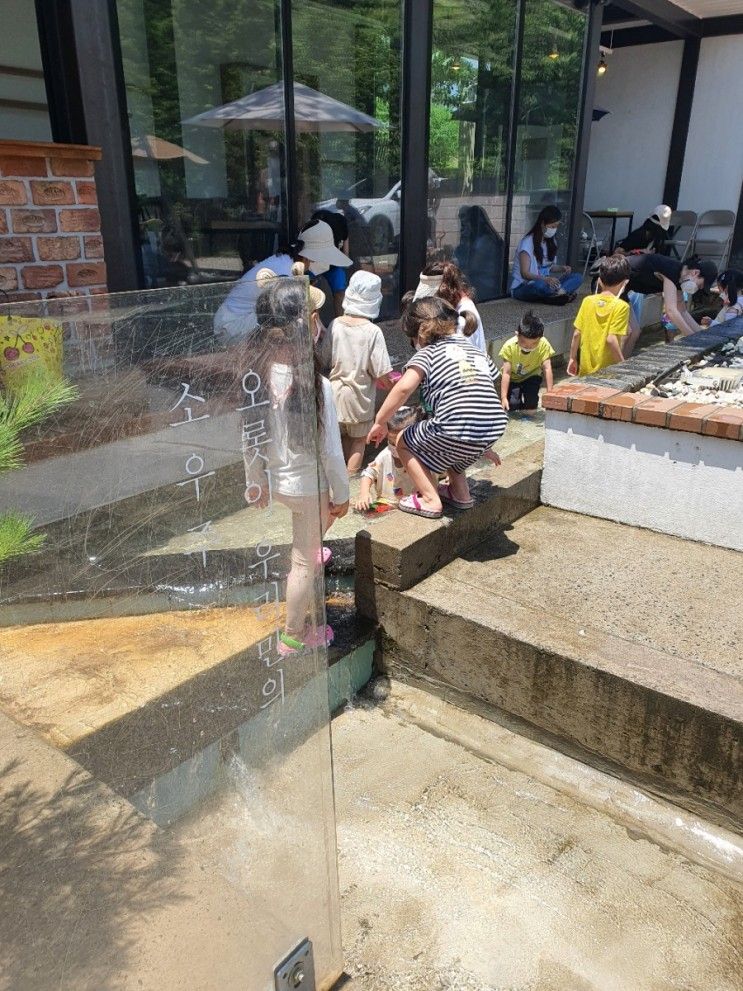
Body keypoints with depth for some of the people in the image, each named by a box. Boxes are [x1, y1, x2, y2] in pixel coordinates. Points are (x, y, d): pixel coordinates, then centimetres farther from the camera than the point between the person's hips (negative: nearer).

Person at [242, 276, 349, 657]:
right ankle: (293, 636, 30)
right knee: (304, 562, 13)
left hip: (274, 479, 6)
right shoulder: (315, 385, -28)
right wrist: (341, 493, -4)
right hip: (307, 484, -6)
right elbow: (329, 450, -19)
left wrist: (254, 481, 13)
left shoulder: (255, 374, -11)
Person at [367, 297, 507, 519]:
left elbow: (404, 387, -14)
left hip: (457, 431, -8)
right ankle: (460, 492, 34)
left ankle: (430, 500, 9)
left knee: (404, 442, 15)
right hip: (493, 431, 8)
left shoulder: (428, 353, 3)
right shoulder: (477, 352, 23)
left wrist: (380, 422, -5)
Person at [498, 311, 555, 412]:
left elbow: (547, 368, -27)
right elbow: (506, 372, -29)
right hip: (512, 378, -1)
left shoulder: (543, 345, -27)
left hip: (532, 376, 1)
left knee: (531, 404, -21)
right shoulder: (509, 346, -30)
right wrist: (503, 398, -35)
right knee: (513, 404, -19)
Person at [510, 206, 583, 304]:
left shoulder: (551, 241, 9)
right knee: (540, 285, -43)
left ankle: (557, 293, -32)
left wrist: (561, 268, -5)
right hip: (522, 287, -8)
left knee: (578, 277, -10)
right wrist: (545, 279, -37)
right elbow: (525, 273, -21)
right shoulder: (528, 242, -15)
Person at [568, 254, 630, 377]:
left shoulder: (587, 301, -1)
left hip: (586, 369, 4)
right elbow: (611, 339, -20)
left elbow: (576, 334, 0)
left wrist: (572, 358, 12)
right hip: (608, 371, -4)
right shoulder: (621, 306, -13)